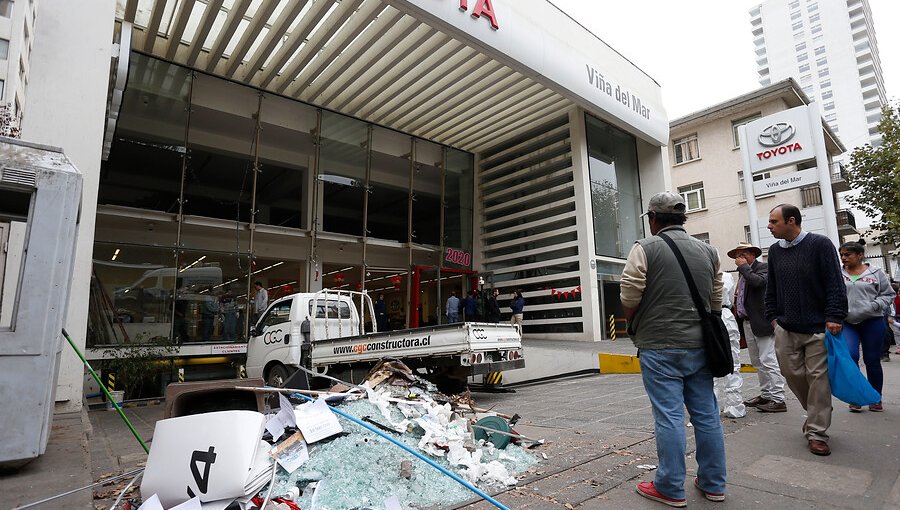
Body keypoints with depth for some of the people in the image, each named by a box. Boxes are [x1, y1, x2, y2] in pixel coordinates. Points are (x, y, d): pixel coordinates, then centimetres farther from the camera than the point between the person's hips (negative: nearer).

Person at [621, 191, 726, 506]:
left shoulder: (645, 249, -8)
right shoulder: (708, 251, 10)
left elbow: (629, 299, -13)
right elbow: (716, 302, 13)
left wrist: (633, 326, 5)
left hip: (660, 347, -6)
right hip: (700, 344, 6)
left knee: (669, 416, 0)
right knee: (707, 414, 13)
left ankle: (671, 489, 11)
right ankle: (713, 484, 26)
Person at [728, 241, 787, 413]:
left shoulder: (763, 267, -6)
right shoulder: (744, 272, 18)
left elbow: (758, 282, -26)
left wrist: (743, 267, -15)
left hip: (762, 322, -9)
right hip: (747, 322, 9)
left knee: (768, 361, -7)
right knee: (757, 362, 14)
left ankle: (778, 399, -1)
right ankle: (766, 395, 23)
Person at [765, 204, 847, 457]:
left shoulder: (820, 244, -5)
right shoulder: (775, 250, 9)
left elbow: (835, 284, -6)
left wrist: (834, 317, -12)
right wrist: (773, 316, 11)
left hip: (817, 328, -4)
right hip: (785, 329, 4)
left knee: (818, 378, 0)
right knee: (793, 374, 7)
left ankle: (817, 432, 10)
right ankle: (816, 414, 31)